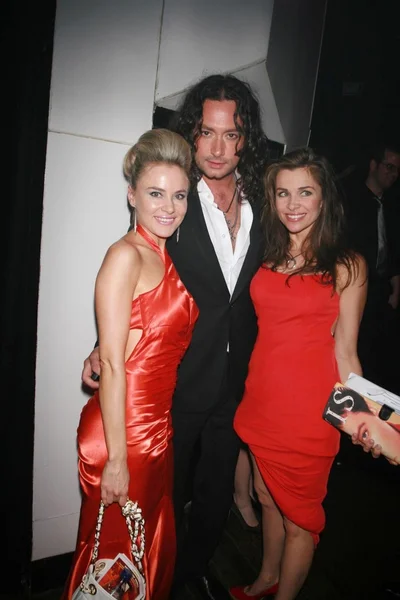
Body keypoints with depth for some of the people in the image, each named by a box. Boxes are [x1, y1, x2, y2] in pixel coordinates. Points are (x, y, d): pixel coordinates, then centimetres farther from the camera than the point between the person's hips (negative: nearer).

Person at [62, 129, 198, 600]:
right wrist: (116, 459, -17)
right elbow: (112, 362, -19)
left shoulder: (167, 258, 8)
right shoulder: (125, 255, -16)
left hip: (159, 426, 8)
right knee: (115, 549, 16)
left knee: (154, 545, 25)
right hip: (121, 430, -7)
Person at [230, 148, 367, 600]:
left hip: (309, 407, -4)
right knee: (268, 498, 24)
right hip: (261, 398, 5)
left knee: (299, 516, 14)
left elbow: (345, 349, -4)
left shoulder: (347, 266, -6)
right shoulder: (265, 257, 4)